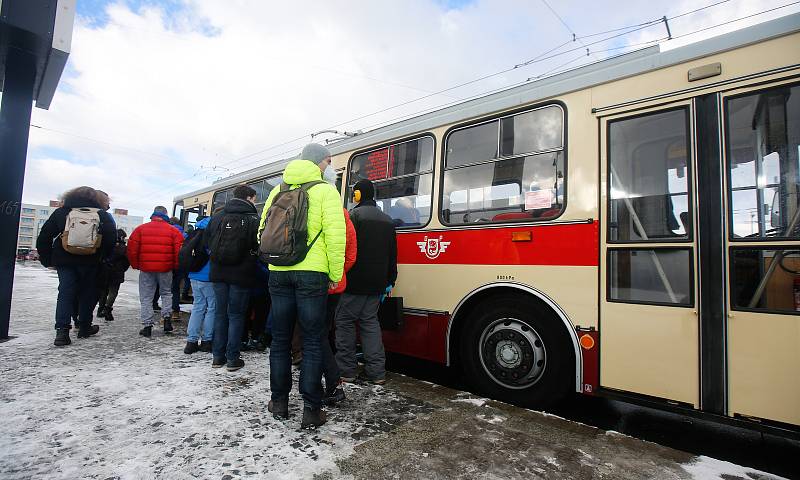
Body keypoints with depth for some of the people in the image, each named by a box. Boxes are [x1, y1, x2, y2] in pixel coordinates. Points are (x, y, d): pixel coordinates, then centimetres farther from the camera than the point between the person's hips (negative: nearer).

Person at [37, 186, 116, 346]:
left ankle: (62, 331, -5)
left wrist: (47, 259, 10)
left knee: (65, 293, 5)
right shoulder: (102, 215, 0)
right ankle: (84, 328, 19)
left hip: (64, 261, 1)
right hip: (90, 263, -1)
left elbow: (44, 236, 4)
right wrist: (102, 257, 2)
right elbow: (111, 238, -9)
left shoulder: (61, 212, 5)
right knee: (87, 293, 10)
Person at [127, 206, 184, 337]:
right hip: (165, 269, 0)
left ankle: (147, 326, 9)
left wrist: (136, 265, 11)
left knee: (146, 298, 9)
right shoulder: (173, 230, 1)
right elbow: (179, 250, -5)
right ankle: (166, 317, 5)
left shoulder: (140, 229, 4)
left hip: (146, 269, 0)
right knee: (166, 293, 19)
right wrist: (176, 266, 7)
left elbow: (132, 249, 0)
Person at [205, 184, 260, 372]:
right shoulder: (253, 219, -10)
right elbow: (259, 247, -14)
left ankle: (217, 356, 23)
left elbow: (208, 242, 11)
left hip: (218, 273, 5)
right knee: (236, 315, 6)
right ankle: (232, 358, 11)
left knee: (220, 312, 16)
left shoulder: (217, 216, 5)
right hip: (241, 275, -4)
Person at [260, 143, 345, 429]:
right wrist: (335, 276, -4)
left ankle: (279, 402, 25)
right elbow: (335, 237, -12)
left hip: (278, 273, 5)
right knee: (312, 343, 2)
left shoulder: (279, 190, 15)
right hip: (311, 273, -5)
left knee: (280, 339, 14)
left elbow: (263, 231, 16)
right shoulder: (326, 191, -3)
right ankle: (311, 410, 8)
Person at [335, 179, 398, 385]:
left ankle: (346, 370, 10)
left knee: (345, 321, 6)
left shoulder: (354, 215, -8)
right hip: (376, 283, 7)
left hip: (354, 282, -6)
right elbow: (393, 255, 18)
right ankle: (377, 372, 11)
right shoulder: (387, 220, 15)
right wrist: (390, 281, 22)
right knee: (370, 322, 12)